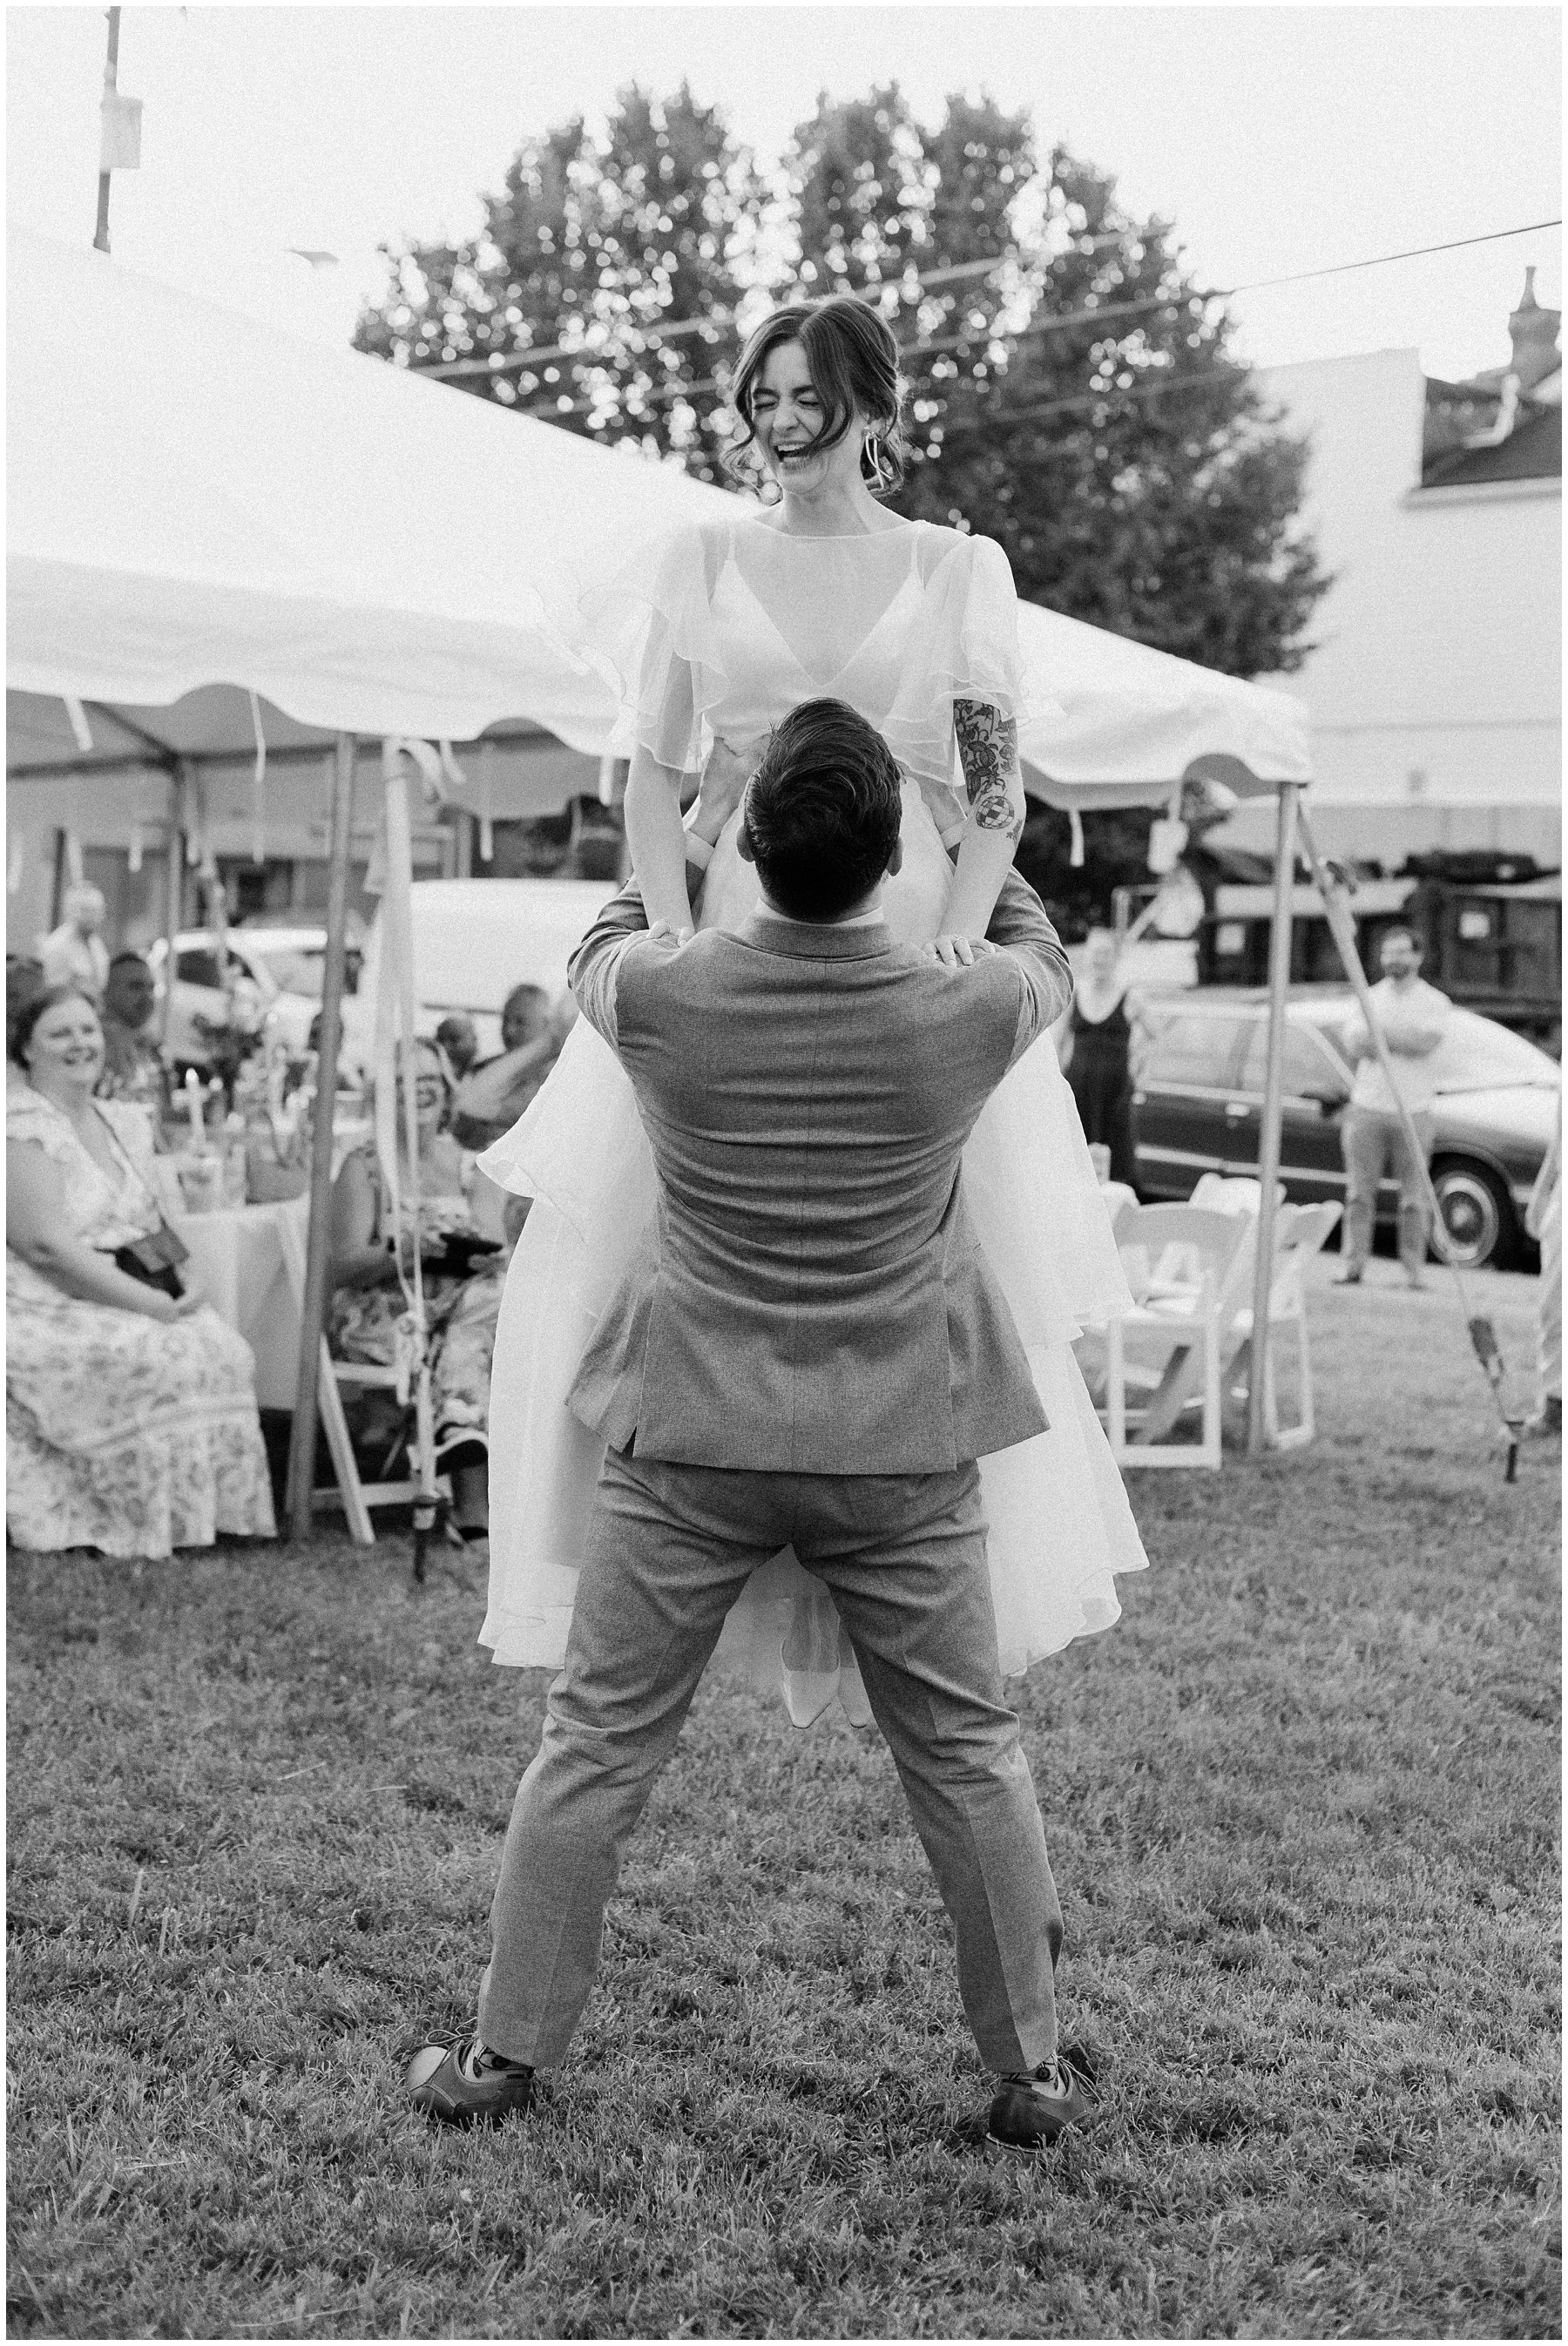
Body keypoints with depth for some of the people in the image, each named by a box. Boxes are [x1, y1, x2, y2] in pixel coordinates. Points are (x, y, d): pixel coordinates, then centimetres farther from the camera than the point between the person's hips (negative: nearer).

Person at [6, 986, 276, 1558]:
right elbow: (46, 1243, -20)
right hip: (44, 1313, -7)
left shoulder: (125, 1122, 14)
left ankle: (217, 1517, -8)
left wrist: (181, 1285, -8)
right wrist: (152, 1304, -22)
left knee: (225, 1353, -17)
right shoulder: (20, 1124, -11)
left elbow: (152, 1230, 14)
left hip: (131, 1302, 7)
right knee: (159, 1360, -29)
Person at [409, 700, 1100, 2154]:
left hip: (692, 1439, 0)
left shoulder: (663, 997, -13)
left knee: (596, 1747, 11)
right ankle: (1032, 2072, 23)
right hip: (907, 1447, 0)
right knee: (968, 1757, 13)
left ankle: (502, 2058, 20)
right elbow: (1048, 967, 13)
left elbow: (597, 950, 13)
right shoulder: (966, 1011, -12)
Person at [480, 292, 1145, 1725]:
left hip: (906, 943, 0)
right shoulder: (701, 563, 11)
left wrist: (961, 930, -12)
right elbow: (651, 774, 7)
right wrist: (672, 935, -8)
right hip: (735, 935, 1)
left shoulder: (957, 571, 9)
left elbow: (1000, 786, 5)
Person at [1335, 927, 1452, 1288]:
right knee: (1359, 1193, 1)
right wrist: (1403, 1040, -11)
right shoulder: (1369, 997, 13)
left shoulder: (1434, 1001, 6)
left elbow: (1428, 1040, -13)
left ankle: (1414, 1269, 3)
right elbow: (1353, 1045, -1)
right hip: (1367, 1107, 2)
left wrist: (1378, 1032, -9)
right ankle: (1354, 1264, 5)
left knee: (1414, 1197, -1)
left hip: (1413, 1111, -2)